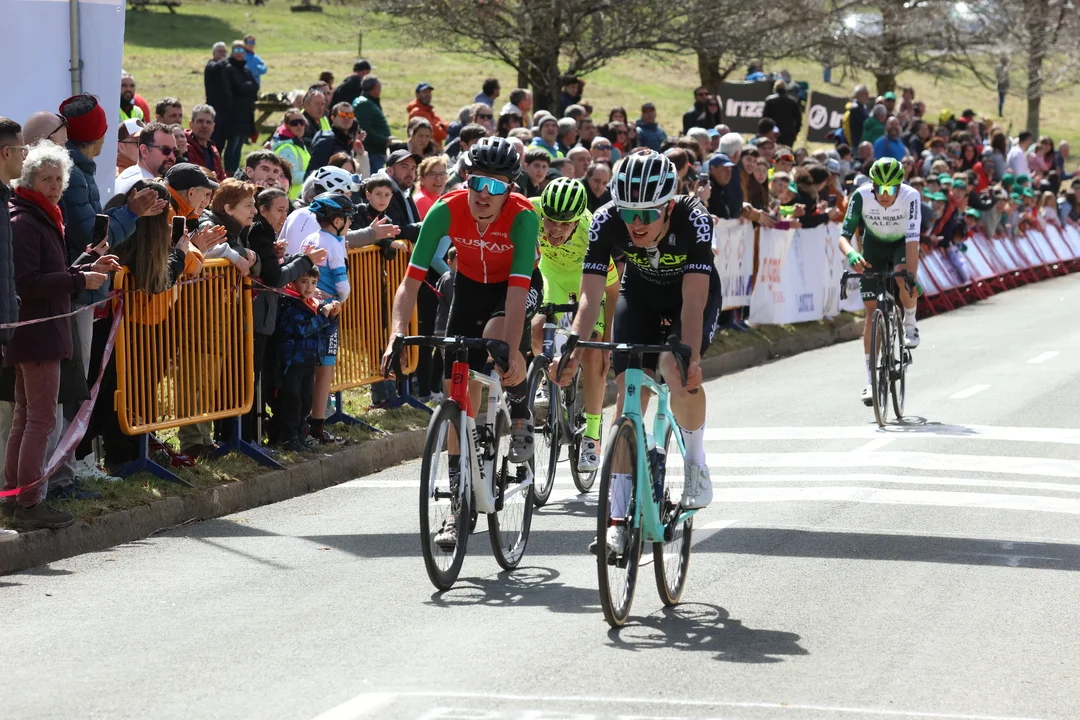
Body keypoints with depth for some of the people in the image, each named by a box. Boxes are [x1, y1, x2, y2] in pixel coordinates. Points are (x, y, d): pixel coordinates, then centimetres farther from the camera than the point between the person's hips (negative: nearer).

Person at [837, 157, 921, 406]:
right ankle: (871, 381, 0)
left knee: (904, 279, -35)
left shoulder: (911, 197, -31)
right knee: (872, 311, -6)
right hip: (873, 246, 1)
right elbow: (844, 236, -29)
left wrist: (912, 276, -48)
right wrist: (851, 254, -52)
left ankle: (910, 324, -2)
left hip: (901, 244, -1)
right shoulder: (861, 196, -28)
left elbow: (913, 239, -37)